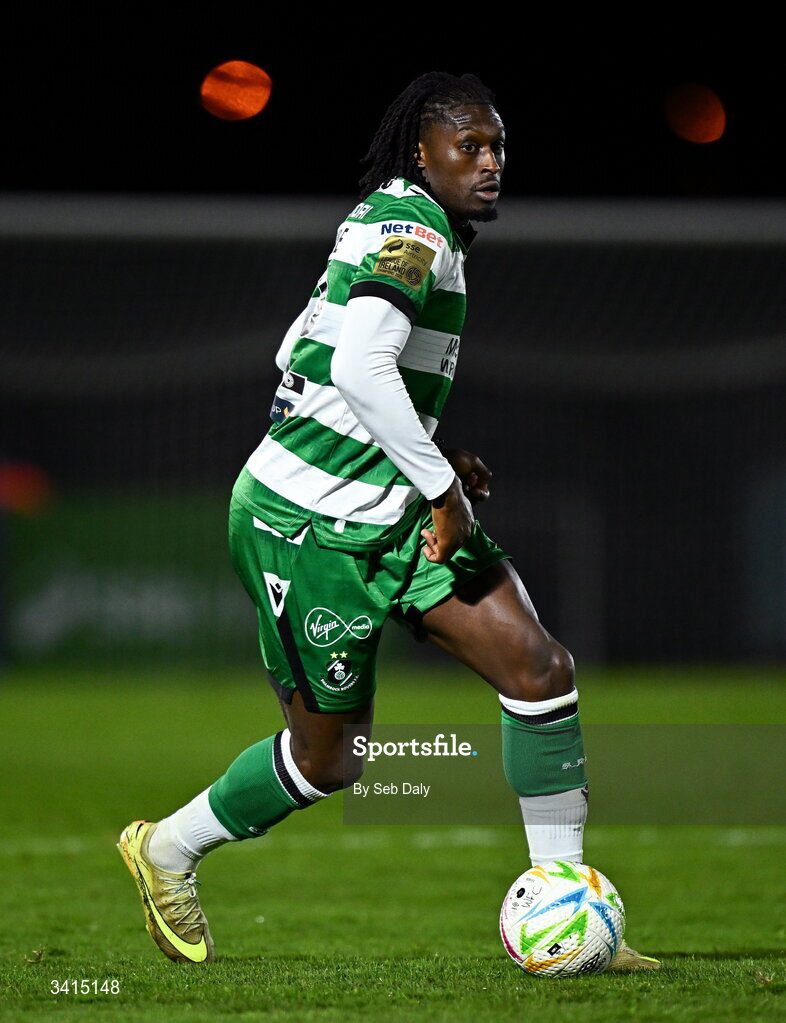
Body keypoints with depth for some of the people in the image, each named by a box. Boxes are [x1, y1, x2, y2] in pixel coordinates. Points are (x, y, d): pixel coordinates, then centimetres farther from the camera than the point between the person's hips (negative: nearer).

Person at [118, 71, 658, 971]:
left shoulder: (382, 224, 14)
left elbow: (300, 357, 21)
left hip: (390, 512, 10)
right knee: (327, 760, 3)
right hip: (309, 524, -10)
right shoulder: (414, 232, -16)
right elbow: (362, 366, -30)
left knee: (540, 668, -5)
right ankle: (167, 850, 29)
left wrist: (430, 453, 17)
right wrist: (441, 485, -22)